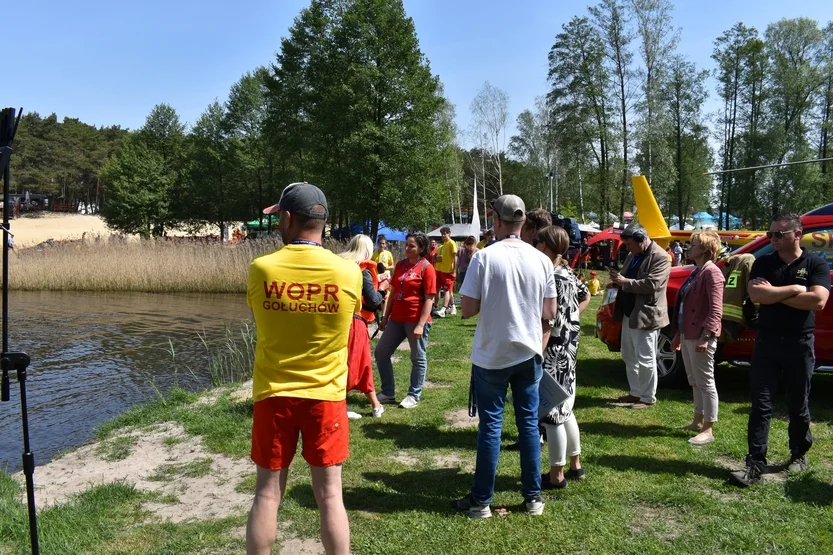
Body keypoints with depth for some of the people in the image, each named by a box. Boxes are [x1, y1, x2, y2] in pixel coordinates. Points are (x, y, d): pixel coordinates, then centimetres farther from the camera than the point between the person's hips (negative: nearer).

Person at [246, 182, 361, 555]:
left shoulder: (260, 269, -9)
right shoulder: (349, 272, -10)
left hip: (273, 395, 0)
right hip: (326, 396, 0)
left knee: (267, 493, 13)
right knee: (329, 494, 10)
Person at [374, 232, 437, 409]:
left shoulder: (427, 268, -9)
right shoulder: (400, 264, 10)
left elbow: (429, 299, -13)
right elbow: (393, 292, 14)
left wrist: (421, 324, -18)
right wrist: (385, 317, 12)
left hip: (416, 320, -7)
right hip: (397, 318, 7)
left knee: (418, 358, 7)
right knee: (381, 352, 9)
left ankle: (414, 396, 19)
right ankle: (388, 392, 22)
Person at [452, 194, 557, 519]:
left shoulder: (484, 257, -12)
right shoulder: (541, 260, -2)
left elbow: (468, 310, -12)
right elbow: (549, 312, 4)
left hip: (491, 355, -3)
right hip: (528, 353, 3)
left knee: (491, 425, 6)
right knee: (529, 423, 12)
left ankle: (481, 501, 15)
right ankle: (533, 497, 22)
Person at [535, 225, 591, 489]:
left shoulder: (552, 279, -20)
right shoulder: (568, 273, 8)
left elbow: (548, 323, -22)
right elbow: (586, 297, 27)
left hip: (554, 350, -10)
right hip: (569, 346, 10)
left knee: (552, 411, 1)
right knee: (563, 408, 20)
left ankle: (556, 475, 13)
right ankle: (575, 465, 32)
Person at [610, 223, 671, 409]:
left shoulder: (660, 257, -14)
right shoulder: (632, 255, 14)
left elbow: (652, 284, -24)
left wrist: (625, 282, -23)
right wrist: (618, 279, -1)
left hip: (645, 315, -9)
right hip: (629, 314, 9)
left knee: (645, 359, -1)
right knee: (629, 358, 17)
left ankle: (648, 398, 11)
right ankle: (635, 392, 29)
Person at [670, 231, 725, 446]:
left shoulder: (711, 272, -13)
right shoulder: (696, 272, 17)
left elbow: (715, 310, -20)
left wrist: (706, 336, -25)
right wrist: (679, 334, 21)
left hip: (700, 337, -10)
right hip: (688, 335, 10)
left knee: (705, 383, -2)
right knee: (695, 382, 18)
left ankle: (708, 430, 6)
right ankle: (698, 422, 29)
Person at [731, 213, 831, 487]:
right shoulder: (763, 263, 4)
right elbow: (755, 295, -13)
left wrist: (774, 294, -12)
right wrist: (794, 289, -13)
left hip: (799, 344, -1)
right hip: (766, 342, 1)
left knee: (798, 405, 13)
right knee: (761, 405, -2)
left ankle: (799, 454, 33)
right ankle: (755, 464, -1)